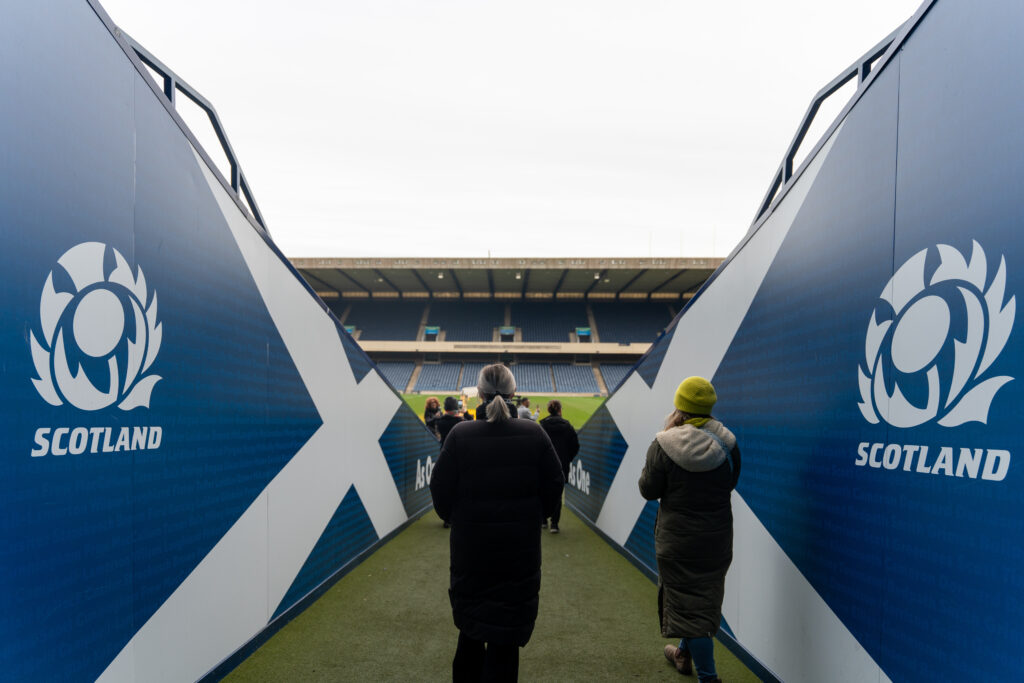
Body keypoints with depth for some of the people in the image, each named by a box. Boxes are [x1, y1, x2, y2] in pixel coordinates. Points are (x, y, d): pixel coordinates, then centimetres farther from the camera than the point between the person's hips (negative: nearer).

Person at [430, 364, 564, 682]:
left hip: (469, 545, 1)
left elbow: (440, 489, -7)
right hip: (521, 548, 0)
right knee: (506, 636, 10)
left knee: (470, 623, 22)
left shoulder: (460, 435, -12)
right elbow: (553, 487, -3)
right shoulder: (534, 434, -10)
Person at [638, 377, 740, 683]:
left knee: (688, 603, 6)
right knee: (706, 597, 23)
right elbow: (730, 484, 8)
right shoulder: (727, 444, -6)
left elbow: (648, 490, -8)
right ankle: (684, 653, 43)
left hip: (677, 539, -5)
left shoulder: (664, 446, -18)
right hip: (717, 537, 5)